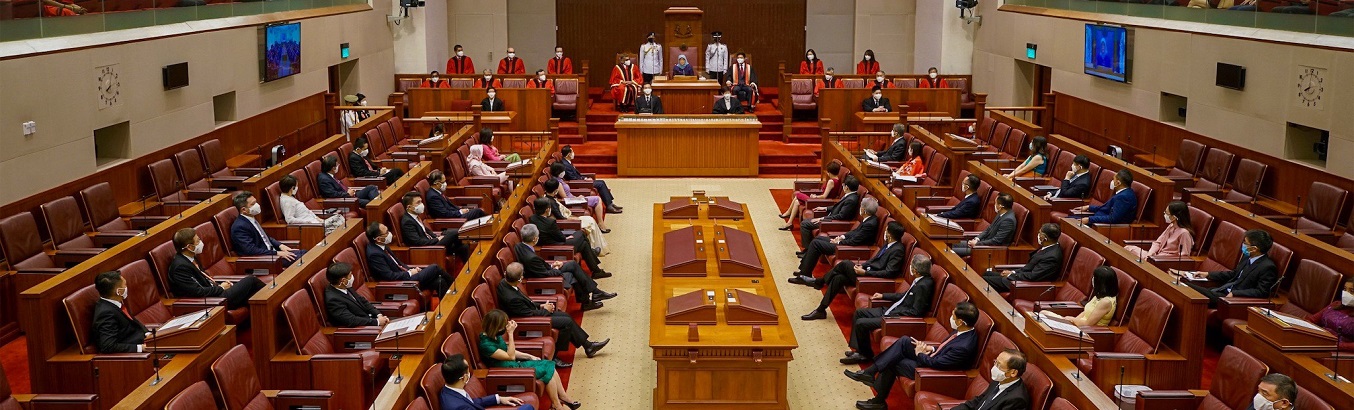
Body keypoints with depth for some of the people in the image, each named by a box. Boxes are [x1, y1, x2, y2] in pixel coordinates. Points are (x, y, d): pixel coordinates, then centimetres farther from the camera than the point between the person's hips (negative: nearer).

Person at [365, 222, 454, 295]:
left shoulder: (382, 246, 4)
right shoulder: (374, 254, -24)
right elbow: (390, 276, -25)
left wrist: (411, 269, 3)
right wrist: (410, 273, -12)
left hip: (403, 275, 9)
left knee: (439, 282, -1)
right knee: (435, 268, -7)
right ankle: (452, 285, 15)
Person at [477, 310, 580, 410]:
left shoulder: (495, 336, 3)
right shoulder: (485, 344, -25)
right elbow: (510, 356, -23)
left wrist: (529, 356, 8)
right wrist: (510, 333, -26)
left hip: (516, 364, 9)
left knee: (549, 364, 0)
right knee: (547, 371, -15)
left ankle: (565, 398, 6)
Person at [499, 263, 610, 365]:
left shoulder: (504, 283, -8)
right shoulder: (511, 298, -36)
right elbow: (530, 314, -24)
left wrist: (540, 306, 3)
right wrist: (545, 310, -7)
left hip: (531, 312, 9)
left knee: (565, 315, 10)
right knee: (567, 322, -8)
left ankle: (588, 345, 22)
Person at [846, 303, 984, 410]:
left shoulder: (964, 347, -34)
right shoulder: (964, 331, -7)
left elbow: (936, 363, -27)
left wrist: (919, 353, -10)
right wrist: (932, 348, -1)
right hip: (934, 357, 9)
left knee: (892, 363, -3)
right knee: (904, 341, -4)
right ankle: (870, 372, -2)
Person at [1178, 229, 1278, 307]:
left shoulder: (1267, 267, -16)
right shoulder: (1247, 258, 12)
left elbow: (1261, 292, -21)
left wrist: (1234, 293, -24)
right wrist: (1207, 275, 19)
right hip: (1224, 290, 9)